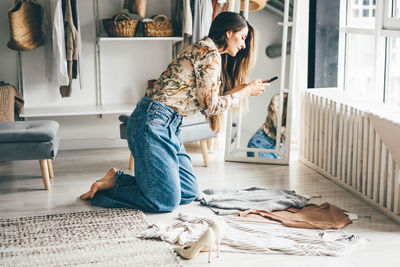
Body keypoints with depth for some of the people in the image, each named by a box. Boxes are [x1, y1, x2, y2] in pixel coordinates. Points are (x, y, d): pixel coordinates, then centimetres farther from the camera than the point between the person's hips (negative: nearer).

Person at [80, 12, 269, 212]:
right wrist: (246, 92, 0)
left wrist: (243, 87, 18)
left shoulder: (206, 50, 21)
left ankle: (117, 179, 11)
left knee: (189, 192, 6)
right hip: (153, 122, -11)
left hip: (168, 127, 11)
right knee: (166, 202, -13)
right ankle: (113, 183, 4)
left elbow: (205, 101, 18)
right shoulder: (210, 52, -10)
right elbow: (210, 105, -12)